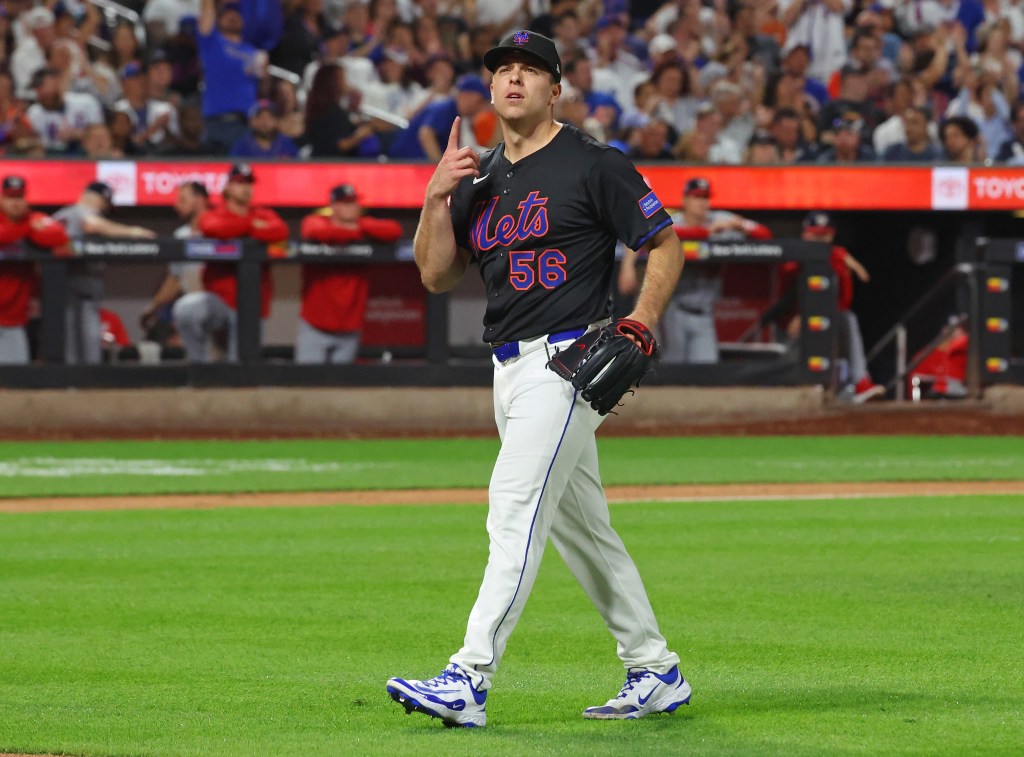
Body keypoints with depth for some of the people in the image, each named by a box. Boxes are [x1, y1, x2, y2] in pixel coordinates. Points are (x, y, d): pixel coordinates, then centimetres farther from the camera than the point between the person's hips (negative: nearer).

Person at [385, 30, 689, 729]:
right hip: (510, 369, 9)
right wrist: (436, 198, -3)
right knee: (581, 527, 13)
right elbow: (438, 275, 11)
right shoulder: (480, 179, 15)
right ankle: (655, 672, 22)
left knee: (517, 510, -18)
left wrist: (643, 320, -16)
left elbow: (666, 242, -2)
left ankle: (470, 681, -25)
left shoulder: (592, 165, -5)